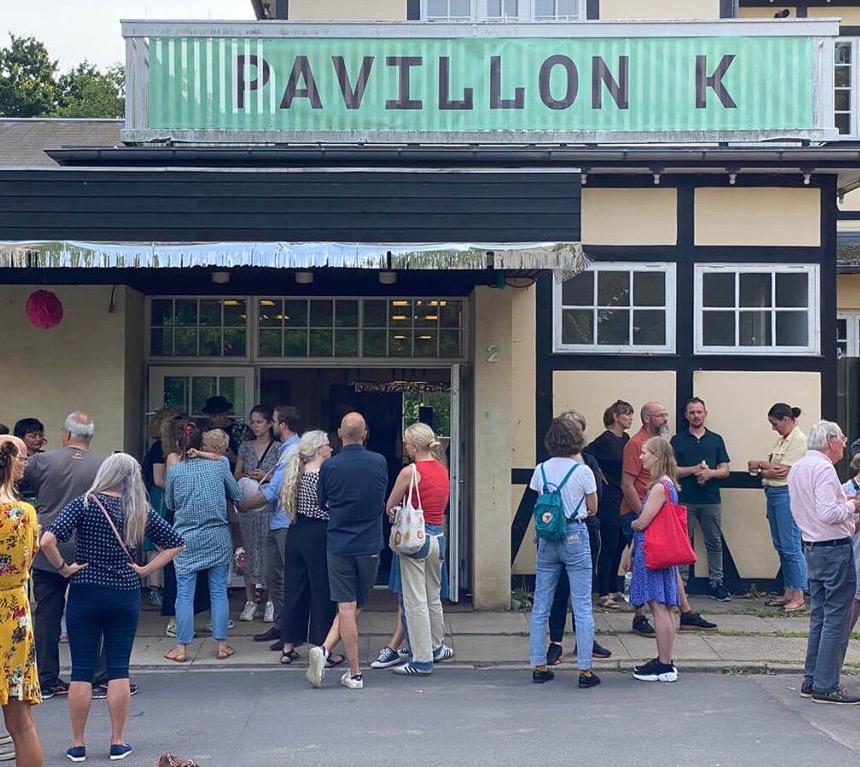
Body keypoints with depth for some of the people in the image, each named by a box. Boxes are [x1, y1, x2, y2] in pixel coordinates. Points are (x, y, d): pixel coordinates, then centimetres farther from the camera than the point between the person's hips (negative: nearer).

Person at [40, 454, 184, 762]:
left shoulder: (85, 504, -8)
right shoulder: (142, 511, 2)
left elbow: (47, 540, -19)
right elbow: (175, 544, 7)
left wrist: (63, 568, -6)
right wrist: (145, 569, 5)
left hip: (85, 594, -2)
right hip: (126, 596, 2)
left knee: (81, 670, 4)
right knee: (119, 670, 8)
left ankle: (78, 745, 10)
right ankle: (117, 743, 11)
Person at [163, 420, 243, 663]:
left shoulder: (174, 471, -6)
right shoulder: (219, 466, -3)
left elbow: (170, 504, 7)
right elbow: (237, 496, 8)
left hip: (186, 541, -1)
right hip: (218, 539, 1)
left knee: (184, 594, 4)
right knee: (219, 592, 7)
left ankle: (182, 647, 7)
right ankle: (222, 645, 10)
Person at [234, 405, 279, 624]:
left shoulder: (278, 448, -1)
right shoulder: (245, 447, 11)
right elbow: (236, 475, 15)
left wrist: (266, 477, -15)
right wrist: (246, 477, -5)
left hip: (270, 505, -4)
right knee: (249, 551, 5)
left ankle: (270, 602, 4)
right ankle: (250, 601, 11)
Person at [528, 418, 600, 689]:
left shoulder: (541, 470, 1)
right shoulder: (583, 471, -8)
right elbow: (593, 508, 2)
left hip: (547, 538, 4)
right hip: (575, 536, -3)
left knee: (540, 606, 10)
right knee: (582, 606, 2)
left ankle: (539, 666, 14)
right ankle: (585, 670, 3)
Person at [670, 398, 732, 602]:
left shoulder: (716, 440, 10)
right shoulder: (677, 440, 6)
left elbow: (725, 470, 6)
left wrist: (709, 473, -13)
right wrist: (694, 470, -14)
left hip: (711, 500, 1)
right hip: (684, 499, -1)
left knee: (714, 543, 4)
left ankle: (716, 584, 11)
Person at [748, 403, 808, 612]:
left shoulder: (799, 440, -11)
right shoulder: (782, 439, 18)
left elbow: (783, 470, -15)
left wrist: (761, 465, -4)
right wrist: (767, 471, -7)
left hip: (787, 495, -10)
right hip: (773, 493, 10)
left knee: (791, 547, -8)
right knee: (781, 547, 12)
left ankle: (799, 596, -5)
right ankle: (788, 592, 18)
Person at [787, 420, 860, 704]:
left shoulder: (797, 468, 13)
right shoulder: (823, 468, -16)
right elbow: (828, 513, -25)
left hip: (812, 548, 10)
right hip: (835, 549, -10)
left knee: (819, 617, 15)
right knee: (837, 620, -5)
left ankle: (811, 681, 18)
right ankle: (826, 687, -4)